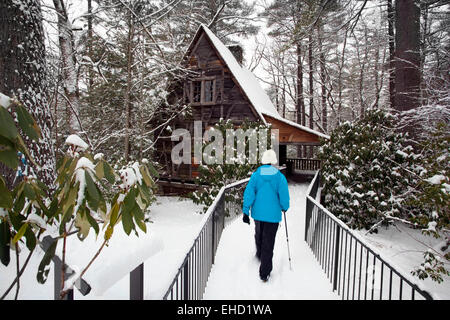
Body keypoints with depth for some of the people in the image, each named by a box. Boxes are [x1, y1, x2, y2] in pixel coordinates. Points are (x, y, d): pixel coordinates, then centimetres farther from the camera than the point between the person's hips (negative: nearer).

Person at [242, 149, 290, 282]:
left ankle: (260, 254, 52)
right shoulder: (280, 176, -10)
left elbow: (249, 193, -11)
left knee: (259, 235, 28)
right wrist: (284, 207, 11)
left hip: (258, 213, 3)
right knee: (268, 242, 5)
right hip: (273, 215, -2)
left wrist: (245, 211, -7)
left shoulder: (255, 175, -6)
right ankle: (264, 273, 10)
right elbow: (284, 196, -10)